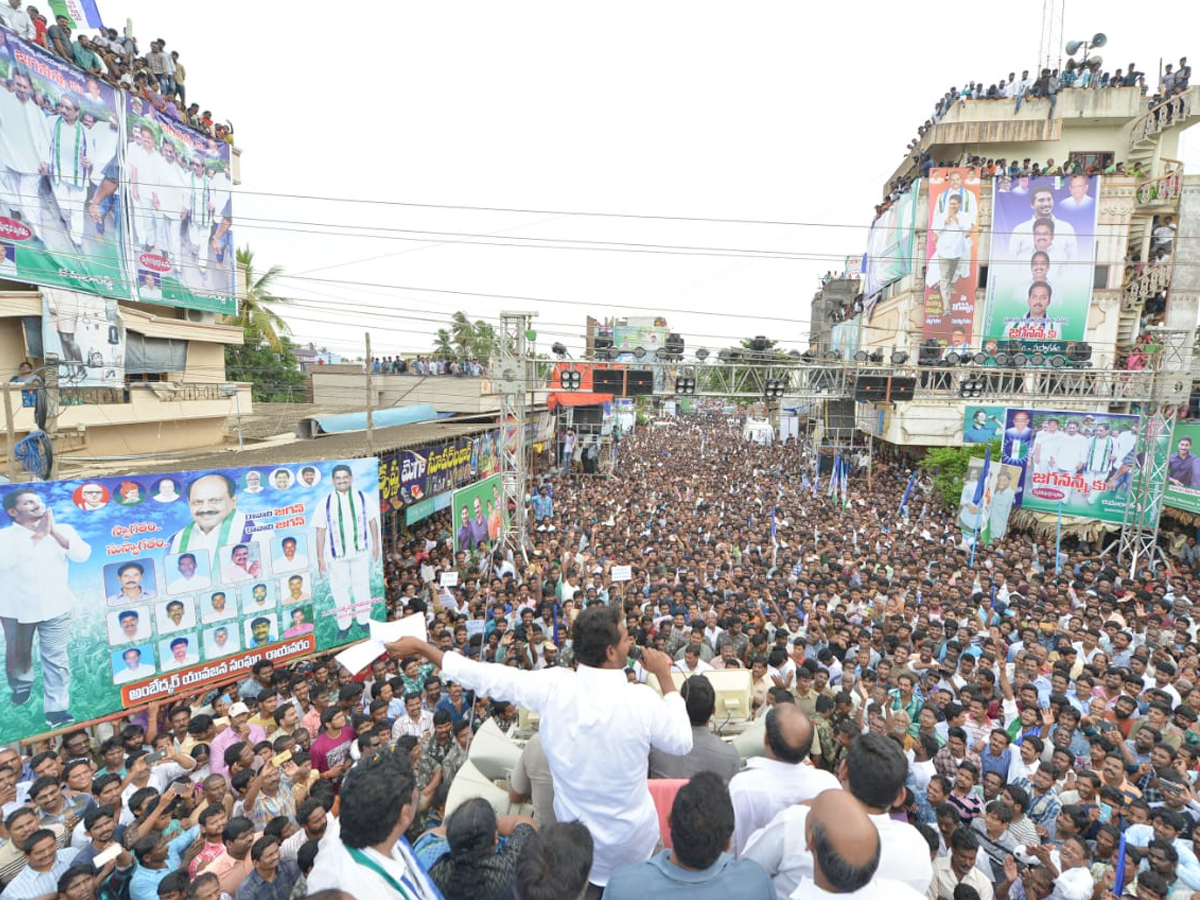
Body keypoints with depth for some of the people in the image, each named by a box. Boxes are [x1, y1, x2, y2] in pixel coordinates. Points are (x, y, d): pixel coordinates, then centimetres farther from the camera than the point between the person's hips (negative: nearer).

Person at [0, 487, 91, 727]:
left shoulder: (63, 530, 2)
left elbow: (82, 554, -12)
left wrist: (54, 532, -18)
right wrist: (38, 535, -21)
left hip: (55, 607, 0)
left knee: (56, 658, 0)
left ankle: (56, 709, 5)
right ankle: (21, 686, 47)